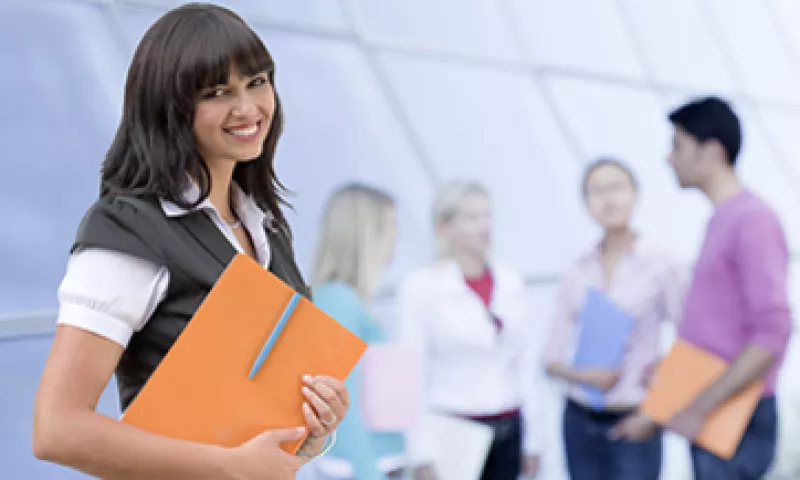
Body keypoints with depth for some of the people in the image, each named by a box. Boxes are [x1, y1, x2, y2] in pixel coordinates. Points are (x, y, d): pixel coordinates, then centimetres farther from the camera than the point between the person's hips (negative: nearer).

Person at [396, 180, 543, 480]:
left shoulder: (510, 283, 6)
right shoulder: (420, 287, -7)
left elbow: (527, 360, 9)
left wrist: (533, 438, 8)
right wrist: (421, 454, -12)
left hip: (507, 433, 4)